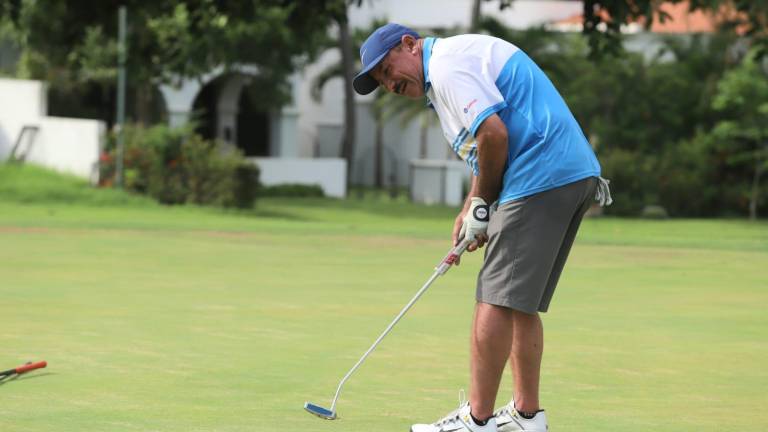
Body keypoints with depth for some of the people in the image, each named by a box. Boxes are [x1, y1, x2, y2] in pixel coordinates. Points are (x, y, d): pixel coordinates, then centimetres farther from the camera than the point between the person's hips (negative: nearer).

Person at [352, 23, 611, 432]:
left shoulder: (447, 64, -8)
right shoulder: (461, 59, 25)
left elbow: (494, 134, -20)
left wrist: (482, 205, -6)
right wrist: (469, 212, 15)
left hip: (541, 180, -11)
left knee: (497, 299, -7)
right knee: (521, 301, 16)